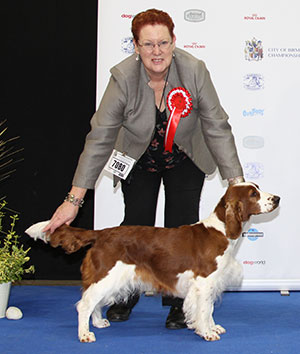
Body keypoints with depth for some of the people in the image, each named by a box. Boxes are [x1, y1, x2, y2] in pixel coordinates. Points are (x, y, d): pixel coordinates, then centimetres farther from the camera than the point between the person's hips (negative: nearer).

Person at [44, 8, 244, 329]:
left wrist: (236, 180, -24)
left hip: (186, 160, 0)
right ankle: (125, 296, 17)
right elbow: (100, 138, -25)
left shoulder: (194, 71, -25)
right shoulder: (122, 77, -26)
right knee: (136, 224, -1)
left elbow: (217, 128, -20)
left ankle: (179, 302, 7)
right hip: (139, 160, 0)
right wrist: (74, 198, -27)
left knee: (182, 227, -4)